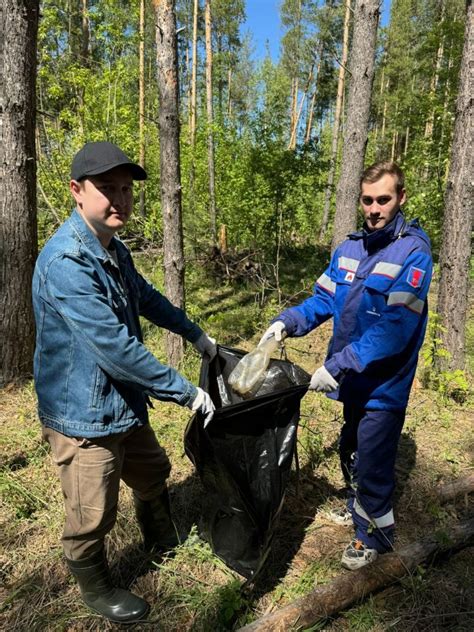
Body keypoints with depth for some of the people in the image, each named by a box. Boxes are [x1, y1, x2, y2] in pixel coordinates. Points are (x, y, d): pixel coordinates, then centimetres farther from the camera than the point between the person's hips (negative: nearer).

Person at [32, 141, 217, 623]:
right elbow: (116, 348, -32)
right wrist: (186, 392, -24)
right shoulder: (66, 261, -28)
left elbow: (146, 297, 19)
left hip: (124, 402, 10)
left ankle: (163, 542, 55)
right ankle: (96, 590, 40)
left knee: (152, 473, 27)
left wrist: (195, 334, 21)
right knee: (92, 515, 11)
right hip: (83, 413, -9)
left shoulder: (113, 249, 4)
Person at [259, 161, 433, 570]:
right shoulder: (349, 248, 1)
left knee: (371, 463, 9)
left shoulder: (413, 252, -19)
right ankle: (358, 510, 51)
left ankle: (376, 535, 35)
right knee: (351, 452, 25)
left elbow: (395, 328, -28)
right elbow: (323, 300, 4)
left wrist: (337, 366, -32)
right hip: (352, 379, 7)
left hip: (383, 383, -6)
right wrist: (287, 322, -14)